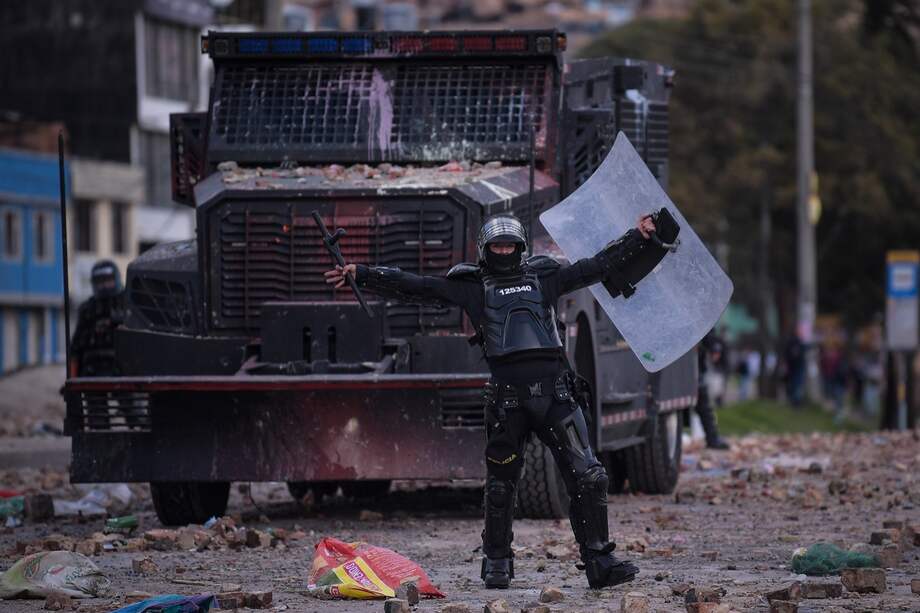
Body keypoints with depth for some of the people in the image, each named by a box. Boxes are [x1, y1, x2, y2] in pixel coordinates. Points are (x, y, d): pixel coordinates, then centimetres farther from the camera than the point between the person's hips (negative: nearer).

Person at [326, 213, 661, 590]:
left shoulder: (545, 277, 18)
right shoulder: (471, 287, 12)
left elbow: (601, 266, 21)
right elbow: (412, 286, 10)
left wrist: (641, 237, 14)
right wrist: (358, 275, 5)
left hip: (555, 392, 1)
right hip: (507, 398, -1)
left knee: (588, 477, -6)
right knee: (500, 485, 7)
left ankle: (599, 561, -1)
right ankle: (497, 562, 24)